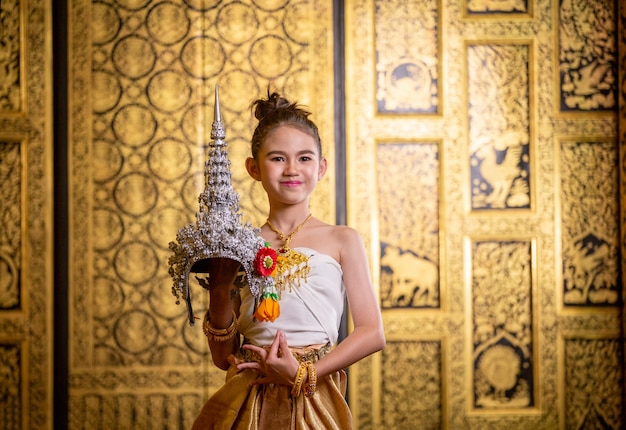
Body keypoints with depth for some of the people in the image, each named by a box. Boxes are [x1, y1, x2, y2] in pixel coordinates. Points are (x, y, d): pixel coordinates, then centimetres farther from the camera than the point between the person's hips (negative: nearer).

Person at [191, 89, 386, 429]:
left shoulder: (341, 240, 1)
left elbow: (372, 334, -4)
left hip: (313, 402, -1)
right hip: (246, 402, 1)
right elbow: (222, 357, 7)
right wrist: (219, 294, -8)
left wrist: (303, 374, -10)